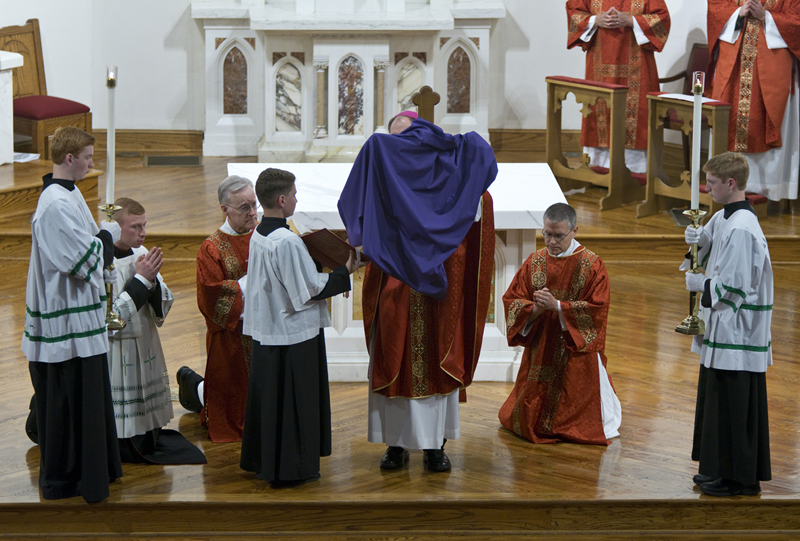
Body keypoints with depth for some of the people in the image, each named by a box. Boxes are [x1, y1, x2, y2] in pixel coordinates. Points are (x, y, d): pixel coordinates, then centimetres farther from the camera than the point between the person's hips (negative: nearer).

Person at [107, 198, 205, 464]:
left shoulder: (142, 254, 4)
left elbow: (163, 307, 7)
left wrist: (153, 280, -14)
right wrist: (141, 279, -19)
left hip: (145, 349, 7)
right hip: (116, 358, -7)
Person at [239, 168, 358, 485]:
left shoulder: (258, 236, 7)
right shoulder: (287, 241, -21)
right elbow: (310, 288, -18)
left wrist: (327, 270, 12)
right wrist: (344, 273, -6)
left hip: (265, 333, 9)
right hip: (294, 337, -9)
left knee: (268, 398, 16)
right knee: (295, 402, 1)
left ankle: (262, 462, 25)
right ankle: (292, 468, 8)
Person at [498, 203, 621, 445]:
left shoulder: (592, 265, -8)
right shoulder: (535, 262, 3)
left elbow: (597, 310, -14)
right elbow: (512, 301, 1)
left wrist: (557, 306, -22)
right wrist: (535, 309, -20)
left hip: (576, 353, -4)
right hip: (539, 351, 4)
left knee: (579, 424, 0)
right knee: (528, 422, 9)